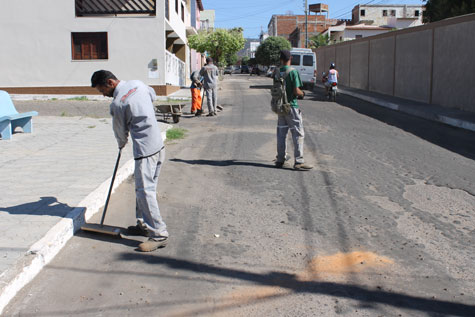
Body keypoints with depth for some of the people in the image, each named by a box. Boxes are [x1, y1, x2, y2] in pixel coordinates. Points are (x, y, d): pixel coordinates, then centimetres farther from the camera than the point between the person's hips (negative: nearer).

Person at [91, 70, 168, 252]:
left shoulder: (117, 104, -14)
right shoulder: (138, 84, 7)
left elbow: (120, 131, 1)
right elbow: (153, 96, 29)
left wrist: (122, 143, 22)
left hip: (145, 150, -9)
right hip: (158, 143, 9)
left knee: (145, 190, -7)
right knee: (144, 188, 16)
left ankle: (159, 234, -6)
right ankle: (144, 225, 25)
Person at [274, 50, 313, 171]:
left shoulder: (277, 72, 4)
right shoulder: (293, 71, -12)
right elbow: (296, 91, -16)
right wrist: (302, 94, 5)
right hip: (291, 105, -6)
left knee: (281, 133, 12)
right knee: (298, 134, -1)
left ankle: (280, 160, 17)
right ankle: (298, 162, -4)